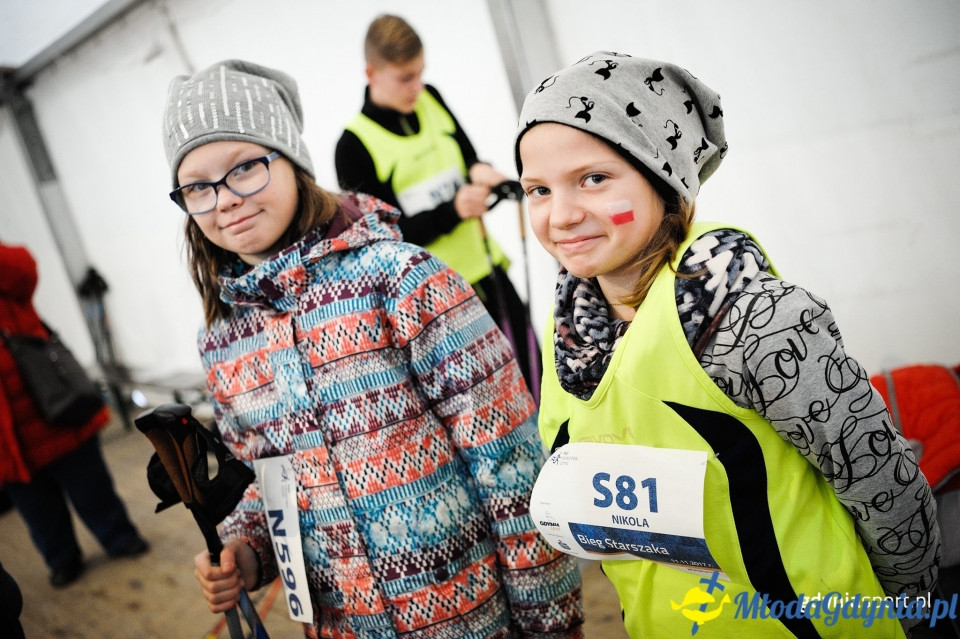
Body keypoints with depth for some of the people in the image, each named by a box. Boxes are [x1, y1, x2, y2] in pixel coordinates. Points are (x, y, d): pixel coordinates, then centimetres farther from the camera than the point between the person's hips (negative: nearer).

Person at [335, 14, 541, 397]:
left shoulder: (431, 101, 3)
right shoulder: (353, 147, -15)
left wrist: (480, 172, -10)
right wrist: (453, 211, -27)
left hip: (488, 271, 6)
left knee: (533, 380, 16)